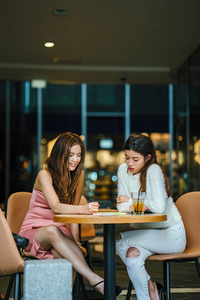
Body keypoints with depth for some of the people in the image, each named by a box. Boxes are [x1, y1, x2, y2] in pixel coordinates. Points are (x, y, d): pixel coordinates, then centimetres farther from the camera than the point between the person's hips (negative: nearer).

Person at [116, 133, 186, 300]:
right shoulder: (123, 169, -1)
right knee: (132, 255, -23)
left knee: (120, 241, -21)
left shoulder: (153, 170, -19)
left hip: (171, 235, -5)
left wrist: (131, 201, -17)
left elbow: (159, 206, -31)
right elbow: (121, 206, -3)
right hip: (148, 233, 6)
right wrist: (136, 206, -25)